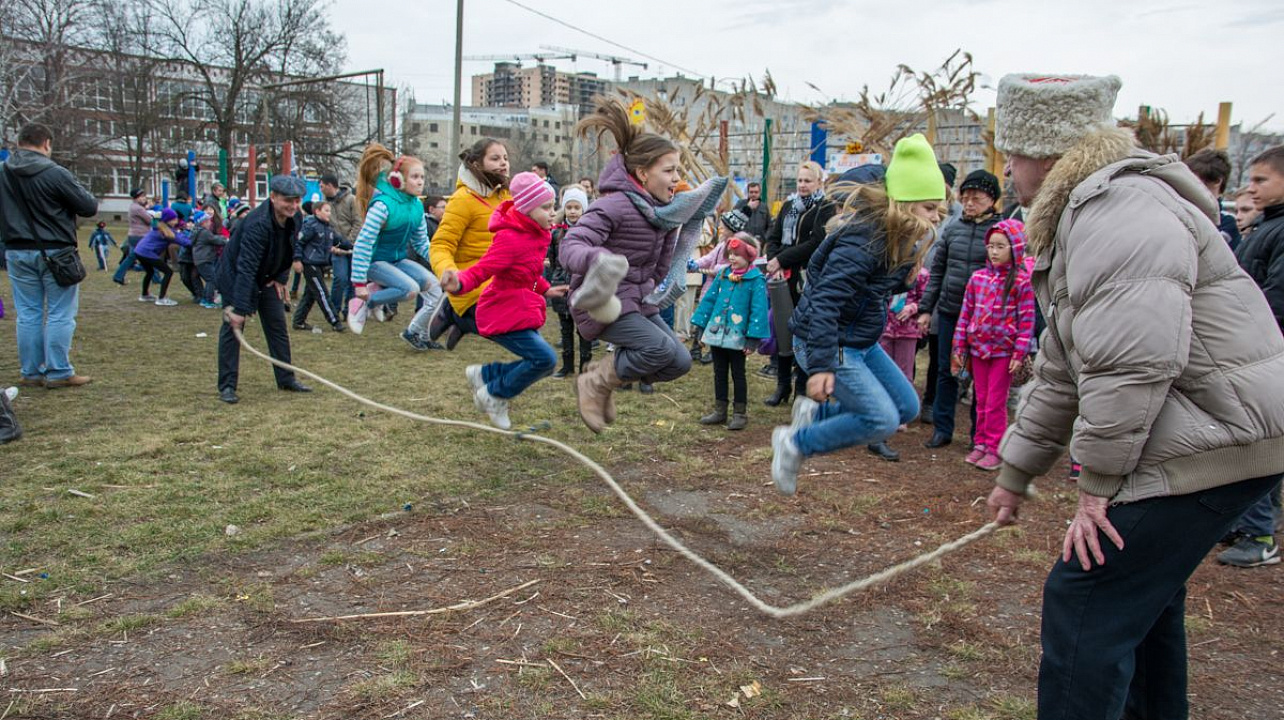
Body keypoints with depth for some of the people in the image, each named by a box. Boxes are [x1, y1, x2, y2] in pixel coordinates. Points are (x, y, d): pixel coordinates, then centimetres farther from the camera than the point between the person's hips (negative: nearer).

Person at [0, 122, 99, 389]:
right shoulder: (55, 174, -14)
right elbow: (90, 207, -10)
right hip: (55, 253, -5)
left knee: (28, 314, 11)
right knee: (60, 314, 2)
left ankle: (31, 373, 16)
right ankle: (58, 373, 3)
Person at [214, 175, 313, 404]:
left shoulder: (296, 219, -12)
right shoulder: (258, 224, -34)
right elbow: (246, 268, -36)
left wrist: (280, 278, 0)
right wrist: (239, 308, -38)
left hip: (267, 278, 7)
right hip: (235, 276, -7)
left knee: (278, 326, 8)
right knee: (232, 327, -8)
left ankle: (286, 379, 18)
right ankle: (227, 386, -1)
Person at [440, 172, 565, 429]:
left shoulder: (537, 233, 7)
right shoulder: (510, 239, -22)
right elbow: (479, 271, -27)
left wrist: (545, 290, 25)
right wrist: (458, 284, -45)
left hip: (522, 311, 9)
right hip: (504, 315, -9)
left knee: (541, 364, 8)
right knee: (545, 358, -18)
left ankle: (483, 374, 22)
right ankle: (494, 396, 2)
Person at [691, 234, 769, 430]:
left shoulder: (756, 280, -11)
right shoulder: (722, 274, 5)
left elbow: (758, 310, -15)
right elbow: (709, 299, 11)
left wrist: (752, 339, -19)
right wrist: (701, 326, 9)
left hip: (737, 338, -5)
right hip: (717, 333, 6)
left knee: (738, 375, 6)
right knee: (719, 374, 14)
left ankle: (740, 414, 17)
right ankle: (719, 411, 25)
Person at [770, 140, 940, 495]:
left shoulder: (897, 237, 5)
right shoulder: (864, 238, -25)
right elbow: (825, 300, -31)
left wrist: (915, 252, 2)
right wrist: (820, 365, -34)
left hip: (860, 342, 10)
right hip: (826, 342, -10)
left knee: (907, 407, 12)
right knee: (882, 420, -15)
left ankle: (814, 412, 20)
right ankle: (795, 443, 2)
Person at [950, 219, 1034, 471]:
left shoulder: (1022, 281, -7)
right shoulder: (978, 278, 5)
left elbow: (1027, 320, -9)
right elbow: (965, 314, 8)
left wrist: (1020, 353, -13)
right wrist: (959, 348, 7)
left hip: (1004, 351, -4)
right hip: (978, 348, 4)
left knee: (996, 403, 1)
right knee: (981, 401, 12)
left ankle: (994, 450, 10)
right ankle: (980, 444, 22)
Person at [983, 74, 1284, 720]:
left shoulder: (1118, 211, -19)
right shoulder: (1082, 215, 17)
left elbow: (1133, 365, -28)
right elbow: (1062, 370, 20)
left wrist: (1098, 484, -19)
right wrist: (1014, 471, 21)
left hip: (1213, 444, -11)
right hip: (1193, 441, 11)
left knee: (1086, 600, -8)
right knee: (1141, 589, 22)